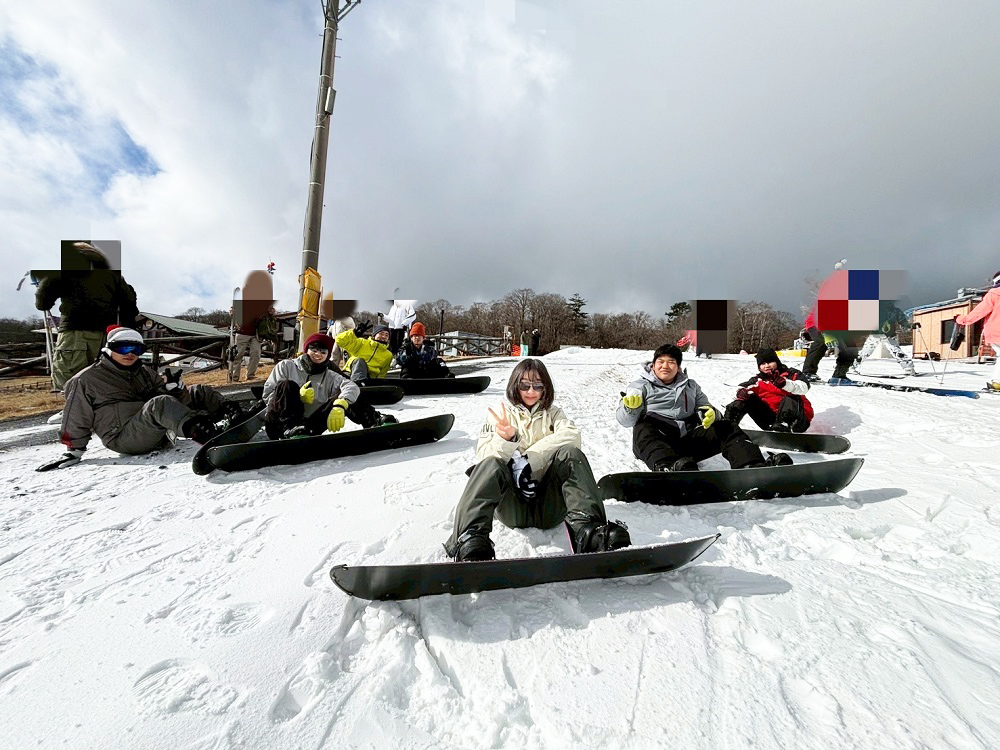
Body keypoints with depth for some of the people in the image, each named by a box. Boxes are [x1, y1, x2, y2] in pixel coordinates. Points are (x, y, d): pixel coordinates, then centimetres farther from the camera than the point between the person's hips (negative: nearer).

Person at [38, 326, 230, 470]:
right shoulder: (86, 380, 5)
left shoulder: (145, 372, 21)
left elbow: (165, 393, 19)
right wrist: (73, 451, 10)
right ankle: (204, 433, -63)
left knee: (199, 393, -4)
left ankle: (236, 417, -19)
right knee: (160, 404, -38)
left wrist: (175, 390, -5)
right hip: (125, 439, -7)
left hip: (161, 431, 7)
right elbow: (76, 421, 8)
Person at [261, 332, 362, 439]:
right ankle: (289, 430, -33)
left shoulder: (330, 377, 10)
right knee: (287, 385, -18)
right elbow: (267, 395, 1)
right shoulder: (286, 366, 8)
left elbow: (352, 387, -10)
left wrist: (340, 405, -33)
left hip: (307, 429, 1)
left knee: (340, 399, -15)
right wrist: (298, 396, -15)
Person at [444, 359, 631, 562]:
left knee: (571, 453, -24)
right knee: (490, 465, -30)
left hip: (548, 503, 1)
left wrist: (527, 458, -14)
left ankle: (587, 530, -38)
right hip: (512, 505, -1)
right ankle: (472, 541, -47)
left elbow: (571, 436, -6)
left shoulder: (553, 413, 17)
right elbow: (484, 456, 0)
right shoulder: (498, 414, 14)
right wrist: (505, 440, -23)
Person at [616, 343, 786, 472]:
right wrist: (630, 407, -24)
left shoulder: (691, 386, 25)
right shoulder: (641, 386, 12)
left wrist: (709, 413, -7)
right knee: (643, 428, -35)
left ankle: (754, 466, -34)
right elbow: (625, 421, 1)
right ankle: (667, 466, -62)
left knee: (726, 428, -11)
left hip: (688, 439, 4)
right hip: (655, 441, -4)